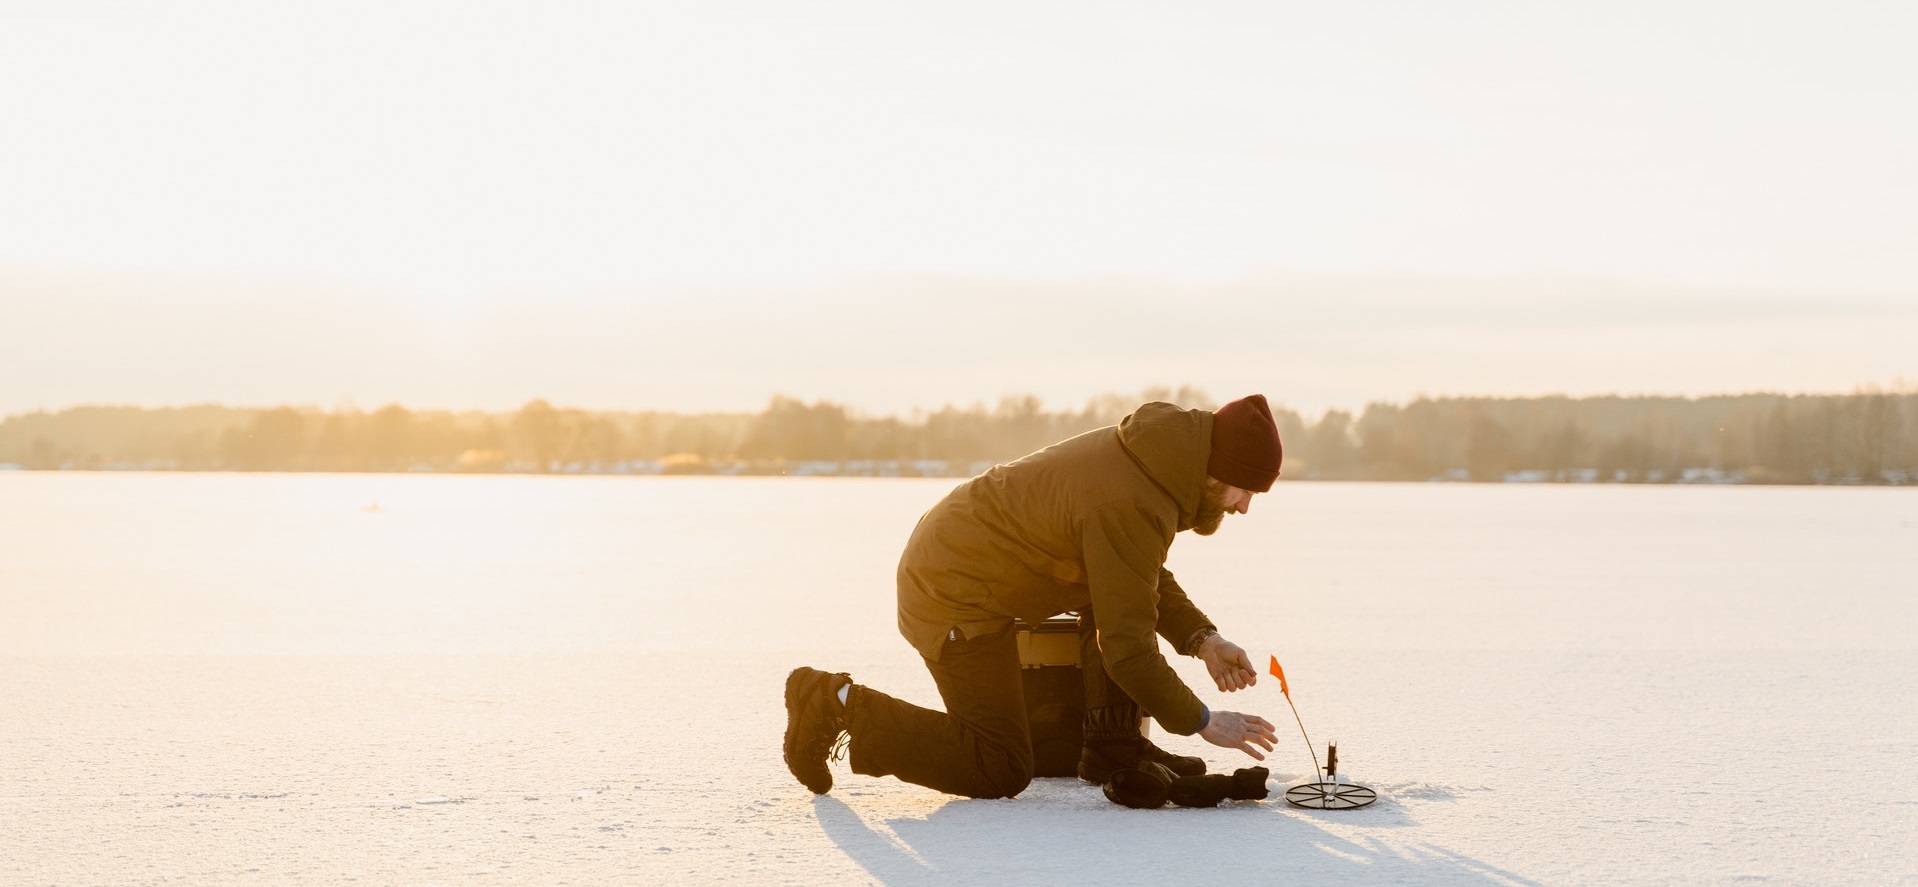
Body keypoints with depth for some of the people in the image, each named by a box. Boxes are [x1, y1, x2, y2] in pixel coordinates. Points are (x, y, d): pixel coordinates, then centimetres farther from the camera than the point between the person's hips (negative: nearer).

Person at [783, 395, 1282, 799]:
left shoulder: (1144, 459, 2)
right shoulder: (1129, 507, -28)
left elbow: (1148, 581, 18)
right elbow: (1126, 646, -25)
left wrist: (1201, 639, 3)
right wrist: (1201, 722, -15)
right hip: (955, 595, -10)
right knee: (1001, 773, -6)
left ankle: (1113, 747, 10)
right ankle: (839, 706, -3)